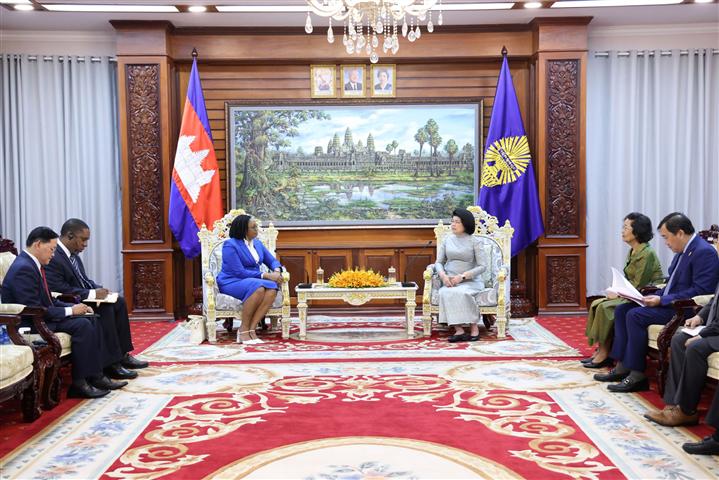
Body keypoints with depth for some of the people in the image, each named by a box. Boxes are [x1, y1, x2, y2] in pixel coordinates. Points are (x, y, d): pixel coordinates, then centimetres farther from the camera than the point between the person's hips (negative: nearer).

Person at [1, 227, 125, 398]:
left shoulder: (33, 264, 11)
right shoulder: (23, 269, -21)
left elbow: (49, 300, 15)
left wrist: (75, 307, 0)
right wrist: (70, 311, -17)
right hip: (28, 325, -10)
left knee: (91, 320, 2)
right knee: (81, 325, -22)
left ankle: (95, 376, 1)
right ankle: (79, 383, -15)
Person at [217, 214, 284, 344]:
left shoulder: (257, 243, 12)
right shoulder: (230, 245, -11)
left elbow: (272, 261, 11)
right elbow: (239, 272, -19)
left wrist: (277, 271, -13)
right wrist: (265, 275, -22)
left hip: (253, 280, 6)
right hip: (231, 282, -6)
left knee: (272, 288, -28)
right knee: (258, 288, -37)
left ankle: (251, 329, -30)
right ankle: (244, 330, -27)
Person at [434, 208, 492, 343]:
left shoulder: (475, 241, 0)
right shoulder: (447, 239, 11)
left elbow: (482, 266, -6)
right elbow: (439, 262, 10)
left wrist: (462, 276, -17)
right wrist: (443, 275, -12)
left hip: (470, 281, -3)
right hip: (449, 281, 3)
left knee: (462, 292, -36)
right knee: (445, 293, -32)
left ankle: (474, 327, -21)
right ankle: (459, 330, -31)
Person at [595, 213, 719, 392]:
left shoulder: (704, 252, -16)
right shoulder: (683, 250, 14)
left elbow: (700, 291, -23)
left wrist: (662, 300, -22)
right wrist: (656, 297, 4)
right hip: (669, 302, 10)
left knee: (635, 315, -24)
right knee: (622, 310, 1)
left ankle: (637, 375, -17)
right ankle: (623, 366, 0)